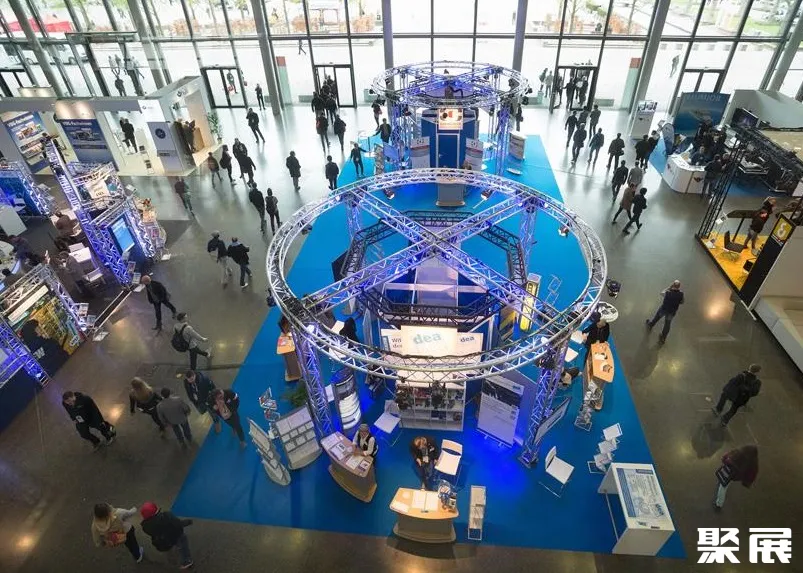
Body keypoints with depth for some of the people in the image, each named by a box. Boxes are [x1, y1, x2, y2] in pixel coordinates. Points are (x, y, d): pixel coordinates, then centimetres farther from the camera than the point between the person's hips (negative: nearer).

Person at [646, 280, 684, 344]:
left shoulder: (668, 292, -28)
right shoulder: (681, 294, -22)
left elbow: (662, 292, -6)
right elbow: (681, 302, -7)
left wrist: (669, 287, -9)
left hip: (663, 309, -1)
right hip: (672, 312, 1)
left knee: (656, 317, 31)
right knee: (667, 325, 22)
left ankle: (650, 324, 60)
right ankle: (663, 338, 37)